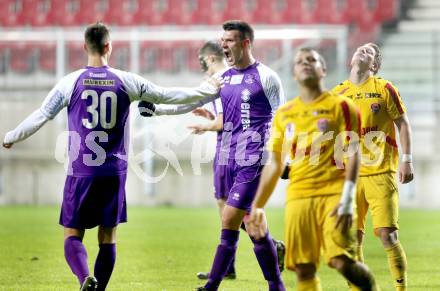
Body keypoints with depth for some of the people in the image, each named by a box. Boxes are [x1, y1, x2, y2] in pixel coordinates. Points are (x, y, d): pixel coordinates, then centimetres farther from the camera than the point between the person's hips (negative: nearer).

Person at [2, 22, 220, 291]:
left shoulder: (71, 82, -4)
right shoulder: (127, 82, 0)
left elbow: (40, 117, -2)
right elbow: (168, 96, 8)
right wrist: (209, 90, 22)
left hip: (80, 171, -1)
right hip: (115, 171, 1)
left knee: (73, 234, 3)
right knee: (108, 236, 10)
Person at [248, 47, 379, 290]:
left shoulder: (340, 106, 4)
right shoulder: (284, 114, 17)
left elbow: (352, 155, -3)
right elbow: (274, 164, 21)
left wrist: (347, 199, -14)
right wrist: (257, 207, 16)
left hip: (333, 194, -4)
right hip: (298, 196, 4)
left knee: (342, 261, -17)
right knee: (304, 269, -4)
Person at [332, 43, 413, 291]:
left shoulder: (384, 89, 0)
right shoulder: (338, 93, 10)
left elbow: (403, 124, 2)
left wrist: (407, 161, -5)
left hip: (381, 172, -3)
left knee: (387, 234, -10)